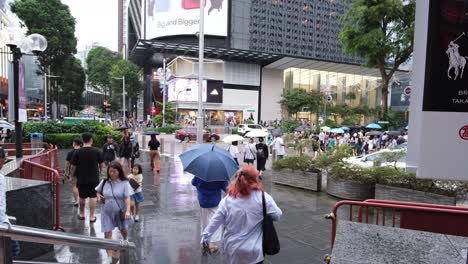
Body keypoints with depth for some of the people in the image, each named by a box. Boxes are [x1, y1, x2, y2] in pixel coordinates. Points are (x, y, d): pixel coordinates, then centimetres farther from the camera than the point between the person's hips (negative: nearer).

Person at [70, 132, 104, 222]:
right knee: (93, 197, 5)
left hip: (81, 179, 1)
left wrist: (72, 176, 11)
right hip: (94, 178, -1)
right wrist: (99, 172, 23)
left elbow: (73, 166, -4)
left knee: (82, 197, 16)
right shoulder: (97, 151, -6)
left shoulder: (77, 152, -7)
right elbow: (101, 164, 4)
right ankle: (91, 217, 7)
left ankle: (81, 214, 33)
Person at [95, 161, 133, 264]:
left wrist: (128, 211, -27)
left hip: (121, 211, -2)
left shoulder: (124, 183, -14)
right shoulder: (104, 182, -3)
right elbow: (98, 191, 16)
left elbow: (127, 198, -18)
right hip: (107, 212, 2)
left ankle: (125, 241, 54)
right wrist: (99, 197, -6)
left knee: (123, 230, 18)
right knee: (107, 233, -2)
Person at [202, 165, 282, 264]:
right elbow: (277, 215, -6)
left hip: (232, 251, 1)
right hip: (254, 252, -1)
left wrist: (205, 236, 9)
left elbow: (215, 222, -6)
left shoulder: (227, 200, -13)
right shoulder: (264, 198, -17)